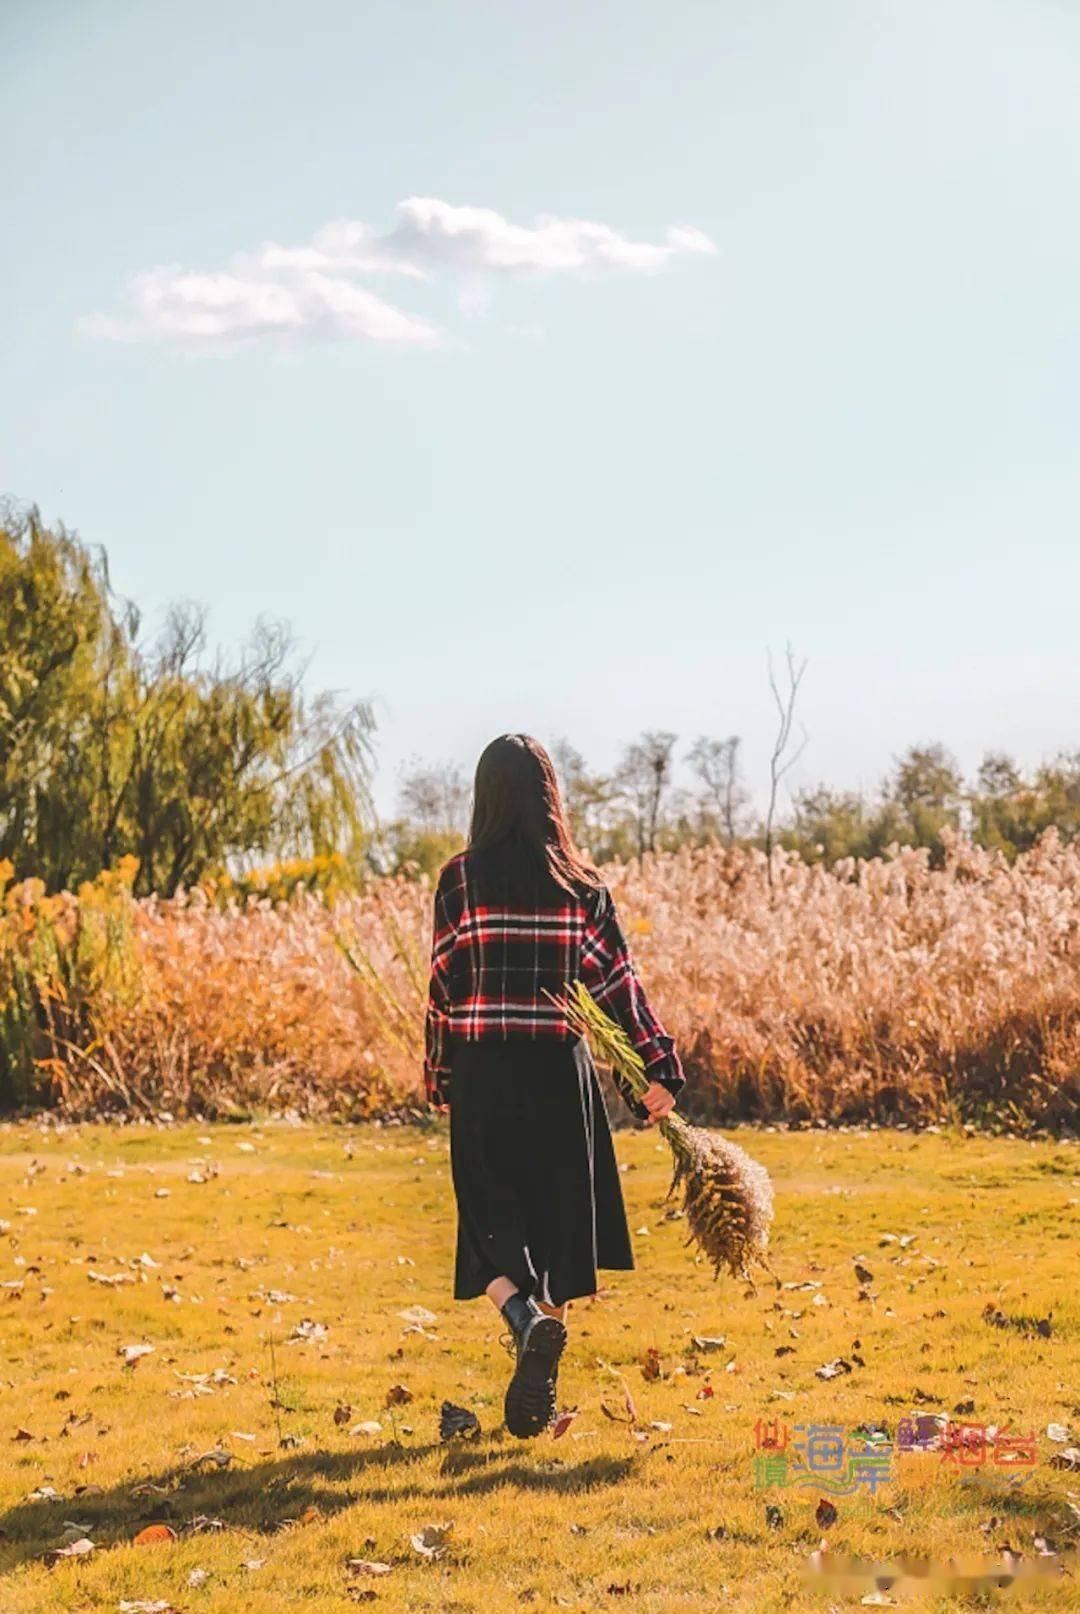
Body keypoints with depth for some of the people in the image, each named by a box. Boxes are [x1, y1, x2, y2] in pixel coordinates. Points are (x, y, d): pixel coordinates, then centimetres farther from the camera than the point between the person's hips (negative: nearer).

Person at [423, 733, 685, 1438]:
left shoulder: (461, 878, -5)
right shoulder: (583, 883, 1)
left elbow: (443, 983, -3)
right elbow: (619, 981, -2)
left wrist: (439, 1079, 7)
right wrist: (657, 1069, 0)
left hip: (483, 1074, -2)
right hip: (561, 1071, 2)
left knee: (490, 1218, 6)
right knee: (558, 1221, 12)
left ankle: (526, 1319, -23)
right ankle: (537, 1387, 15)